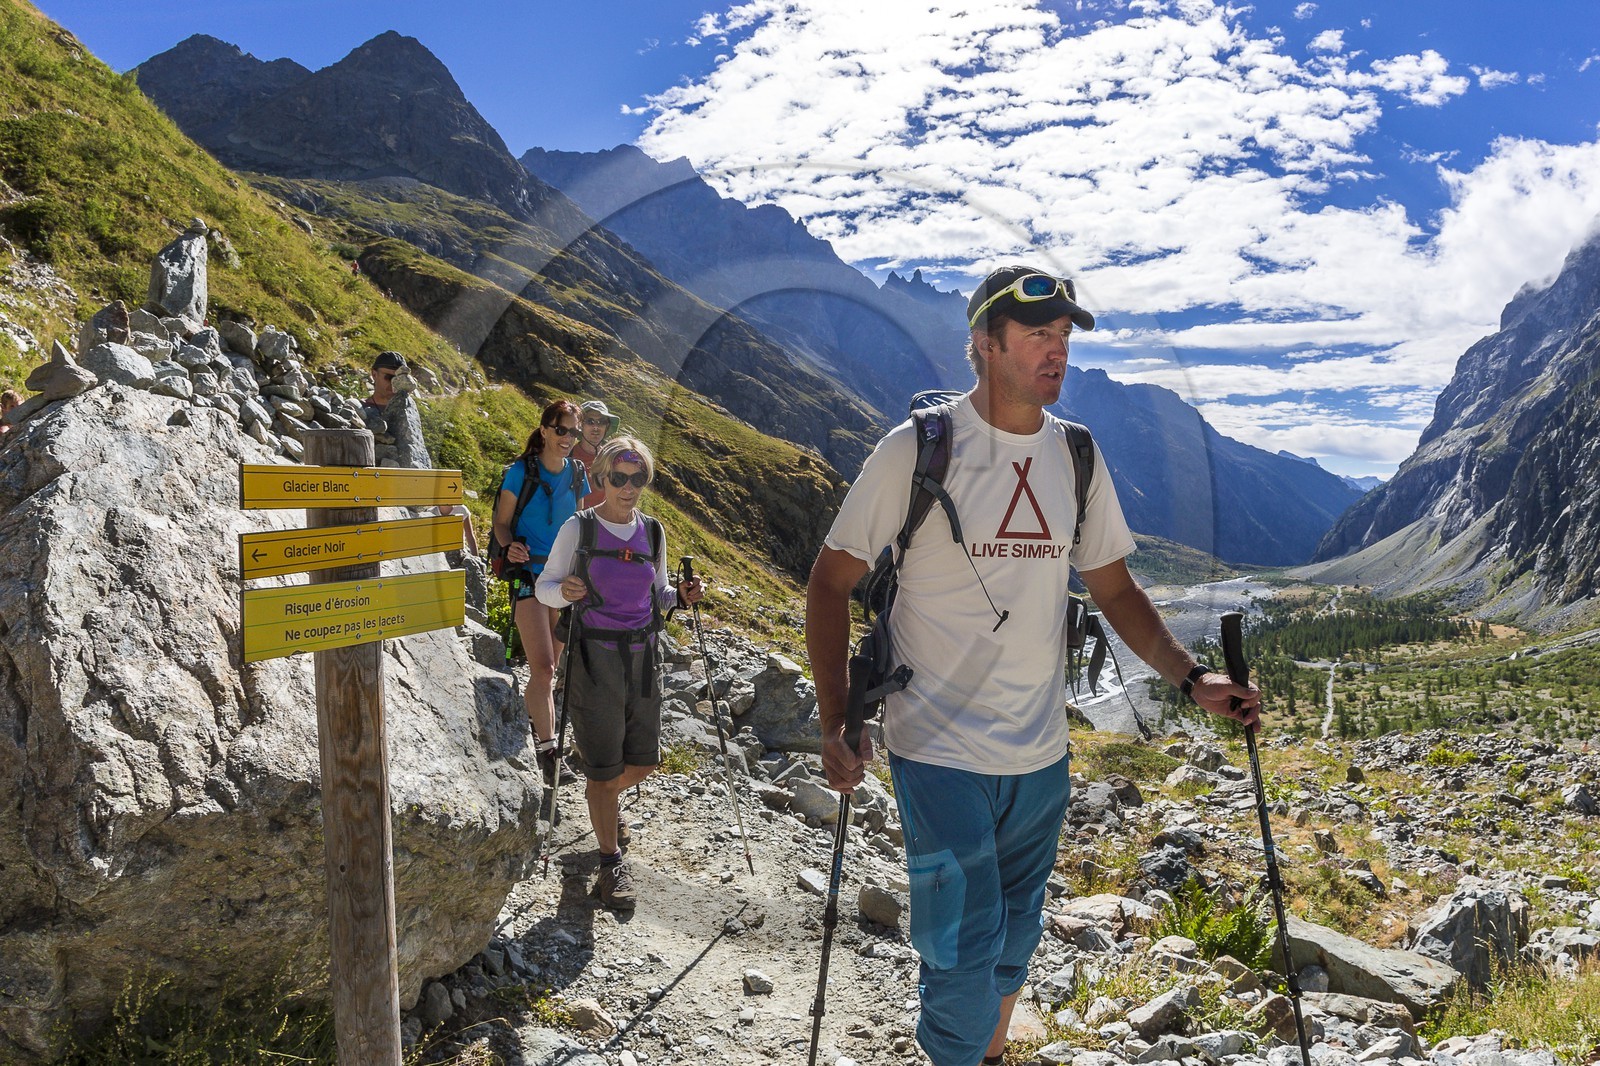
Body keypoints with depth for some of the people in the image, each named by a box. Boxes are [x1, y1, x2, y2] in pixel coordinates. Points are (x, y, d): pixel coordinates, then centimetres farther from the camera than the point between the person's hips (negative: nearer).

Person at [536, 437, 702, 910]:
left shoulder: (652, 531, 6)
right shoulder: (578, 528, -6)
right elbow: (544, 587, -2)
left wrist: (680, 596, -5)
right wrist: (564, 591, -24)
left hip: (643, 656, 5)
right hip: (595, 658, -4)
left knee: (643, 760, 12)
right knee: (604, 768, 1)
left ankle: (603, 801, 45)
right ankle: (611, 861, 19)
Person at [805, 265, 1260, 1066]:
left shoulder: (1076, 456, 3)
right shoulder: (916, 450, -12)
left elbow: (1113, 588, 10)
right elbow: (831, 581, -7)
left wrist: (1190, 677, -4)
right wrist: (836, 722, -14)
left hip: (1041, 753, 5)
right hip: (939, 751, -5)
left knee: (1013, 940, 20)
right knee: (964, 952, -3)